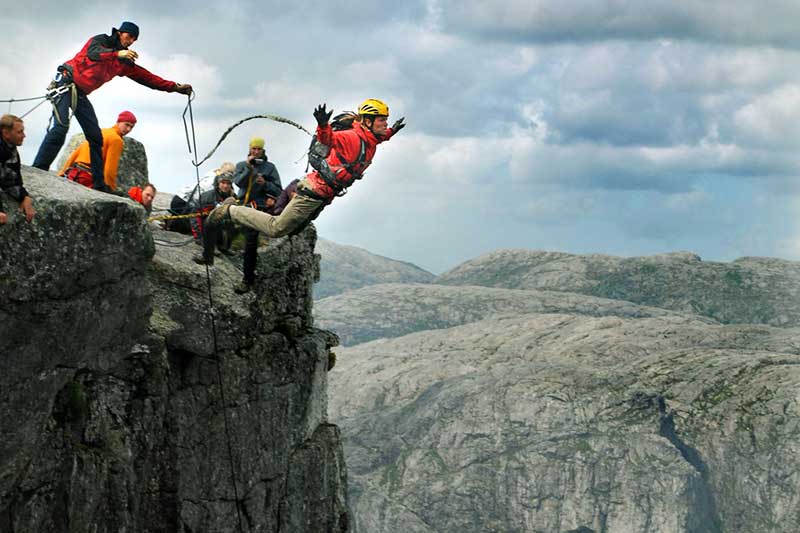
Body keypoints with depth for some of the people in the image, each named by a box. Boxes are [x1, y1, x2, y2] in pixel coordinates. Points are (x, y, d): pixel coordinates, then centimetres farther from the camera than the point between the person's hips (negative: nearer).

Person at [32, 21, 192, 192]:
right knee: (61, 126, -23)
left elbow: (147, 77, 18)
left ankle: (99, 183, 6)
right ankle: (38, 169, -25)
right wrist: (117, 54, -42)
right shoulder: (101, 40, -4)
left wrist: (175, 87, 14)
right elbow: (92, 53, -27)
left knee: (95, 136, 3)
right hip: (66, 82, -8)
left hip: (80, 94, 8)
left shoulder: (125, 62, 15)